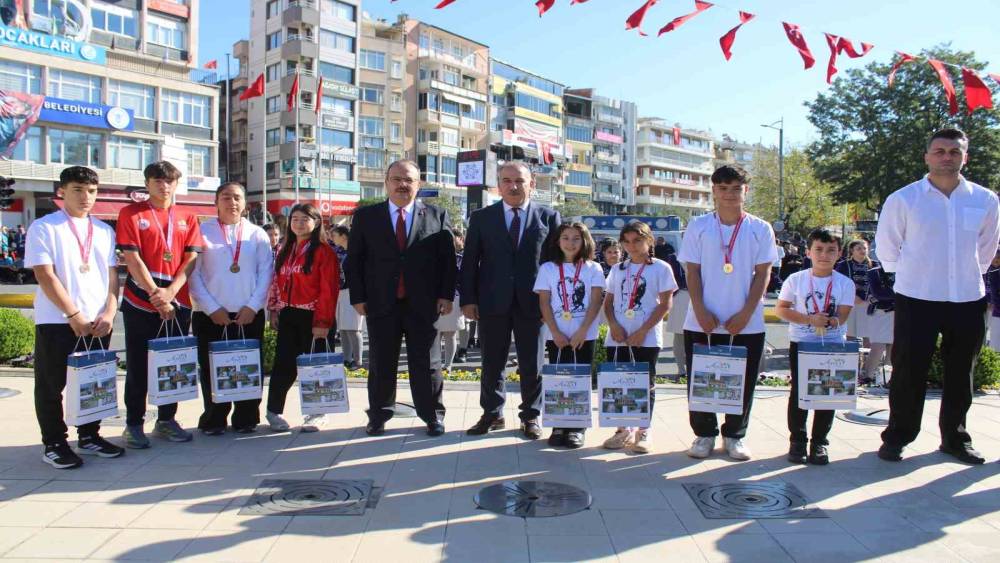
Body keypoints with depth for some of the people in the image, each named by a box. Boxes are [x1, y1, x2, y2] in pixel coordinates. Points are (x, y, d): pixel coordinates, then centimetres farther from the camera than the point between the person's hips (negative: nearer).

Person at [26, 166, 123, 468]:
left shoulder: (104, 231, 11)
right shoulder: (44, 228, -4)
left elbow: (112, 276, 10)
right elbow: (45, 276, -11)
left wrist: (109, 313, -4)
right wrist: (74, 315, -14)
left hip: (98, 322, 4)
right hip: (56, 321, -4)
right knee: (51, 386, 5)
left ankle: (89, 436, 25)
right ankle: (53, 444, 16)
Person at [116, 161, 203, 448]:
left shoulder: (188, 218, 9)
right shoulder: (131, 214, 0)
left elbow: (191, 258, 2)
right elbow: (132, 258, -7)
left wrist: (171, 291, -11)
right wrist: (155, 294, -13)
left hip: (178, 303, 3)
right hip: (141, 303, -3)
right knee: (138, 366, 4)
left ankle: (166, 420, 22)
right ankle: (134, 424, 14)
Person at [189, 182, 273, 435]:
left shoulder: (257, 234, 7)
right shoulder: (202, 231, 3)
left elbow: (266, 273, 2)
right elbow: (193, 274, -2)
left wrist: (253, 306, -8)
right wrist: (212, 308, -9)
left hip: (249, 315, 1)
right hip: (210, 316, -1)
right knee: (212, 369, 5)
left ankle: (246, 419, 18)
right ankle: (213, 421, 18)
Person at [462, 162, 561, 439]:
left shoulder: (549, 217, 5)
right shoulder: (481, 218, 7)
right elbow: (470, 261, 5)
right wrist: (468, 299, -3)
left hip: (533, 302, -1)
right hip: (492, 302, 1)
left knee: (532, 364, 7)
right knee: (492, 363, 8)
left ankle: (530, 416, 21)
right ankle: (492, 414, 23)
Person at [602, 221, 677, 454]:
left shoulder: (661, 268, -1)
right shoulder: (617, 269, 12)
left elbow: (665, 305, -5)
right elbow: (608, 302, 13)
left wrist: (642, 331, -12)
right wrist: (613, 325, -6)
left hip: (647, 339, -4)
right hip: (617, 338, 4)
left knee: (645, 385, 3)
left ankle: (643, 432, 13)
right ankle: (624, 429, 19)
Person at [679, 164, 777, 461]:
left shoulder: (760, 229, 2)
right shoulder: (698, 226, 2)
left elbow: (763, 274, 0)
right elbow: (692, 272, 0)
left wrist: (745, 314, -9)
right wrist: (700, 311, -10)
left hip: (746, 324, 0)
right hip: (702, 322, 0)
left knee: (743, 383, 7)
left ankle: (734, 435, 24)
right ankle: (704, 434, 21)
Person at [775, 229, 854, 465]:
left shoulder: (845, 283, 0)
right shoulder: (795, 280, -1)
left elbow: (842, 316, -7)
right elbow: (780, 309, -4)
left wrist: (829, 321, -31)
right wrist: (809, 319, -18)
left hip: (833, 345, 1)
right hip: (800, 343, -1)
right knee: (798, 392, 2)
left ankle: (819, 442, 15)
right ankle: (797, 440, 13)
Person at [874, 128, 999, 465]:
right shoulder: (903, 200, -5)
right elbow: (886, 247, 6)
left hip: (969, 300, 3)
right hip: (916, 301, -3)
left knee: (960, 374, 12)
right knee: (909, 373, 1)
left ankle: (955, 439, 26)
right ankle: (896, 438, 14)